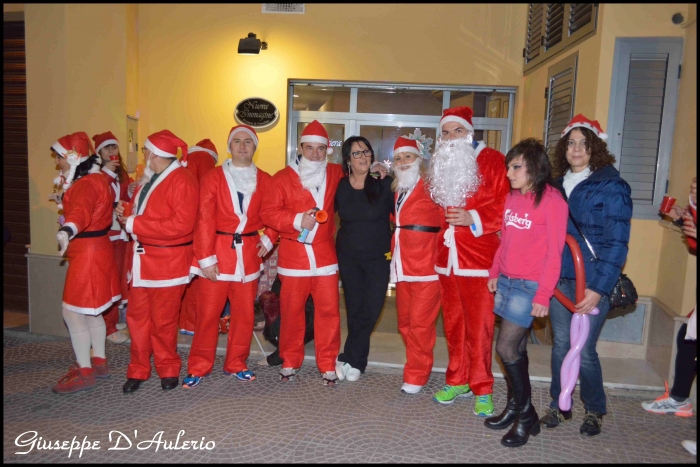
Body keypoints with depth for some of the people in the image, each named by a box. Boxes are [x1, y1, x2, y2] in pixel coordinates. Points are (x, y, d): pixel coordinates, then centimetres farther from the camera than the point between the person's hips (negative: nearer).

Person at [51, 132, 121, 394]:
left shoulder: (86, 184, -20)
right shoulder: (96, 179, 12)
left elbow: (81, 210, -42)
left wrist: (67, 230, -60)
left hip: (88, 253, -11)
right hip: (96, 248, 11)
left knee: (73, 312, -4)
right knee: (90, 311, 18)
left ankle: (85, 373, 6)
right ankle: (99, 362, 29)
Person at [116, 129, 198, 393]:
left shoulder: (182, 181, -15)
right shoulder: (150, 179, 14)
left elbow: (181, 225, -24)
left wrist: (134, 224, -19)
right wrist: (128, 213, 1)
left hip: (168, 262, -8)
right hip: (142, 259, 8)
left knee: (163, 321, 4)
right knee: (137, 317, 11)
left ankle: (168, 370, 23)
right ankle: (138, 371, 25)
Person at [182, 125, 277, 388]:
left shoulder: (265, 181, 7)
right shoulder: (213, 177, 0)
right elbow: (204, 220, -6)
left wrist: (269, 238, 0)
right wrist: (206, 257, -11)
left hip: (249, 254, 3)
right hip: (218, 252, -2)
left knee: (245, 313, 9)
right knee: (208, 312, 1)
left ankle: (236, 364, 25)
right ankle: (198, 368, 17)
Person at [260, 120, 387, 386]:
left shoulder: (335, 175, 8)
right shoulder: (284, 177, -1)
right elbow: (268, 212, -6)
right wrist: (297, 220, -19)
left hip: (325, 254, 2)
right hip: (293, 255, -2)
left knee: (328, 311, 2)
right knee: (291, 311, 8)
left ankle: (328, 365, 15)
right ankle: (290, 362, 25)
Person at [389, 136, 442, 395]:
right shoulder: (397, 191, 14)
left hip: (426, 267, -7)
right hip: (403, 268, 8)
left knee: (420, 325, -1)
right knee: (405, 323, 14)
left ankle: (416, 376, 12)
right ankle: (417, 367, 30)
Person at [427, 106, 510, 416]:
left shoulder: (491, 161, -3)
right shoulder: (439, 164, 15)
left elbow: (506, 205, -10)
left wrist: (473, 218, -18)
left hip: (478, 257, -5)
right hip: (447, 256, 6)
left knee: (479, 326, -1)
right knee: (453, 324, 13)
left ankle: (482, 389, 12)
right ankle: (457, 380, 26)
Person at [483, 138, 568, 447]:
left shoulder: (552, 201, -11)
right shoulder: (512, 197, 9)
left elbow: (554, 253, -12)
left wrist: (544, 294, -15)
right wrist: (494, 273, 14)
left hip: (529, 285, -6)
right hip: (506, 281, 6)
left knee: (507, 348, -6)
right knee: (516, 347, 12)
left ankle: (526, 414, 14)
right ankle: (514, 407, 26)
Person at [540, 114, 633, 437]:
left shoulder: (612, 187, -5)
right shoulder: (558, 185, 11)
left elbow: (616, 242, -10)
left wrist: (598, 288, -16)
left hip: (592, 283, -4)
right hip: (558, 279, 5)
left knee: (584, 351, 0)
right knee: (560, 345, 10)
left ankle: (594, 411, 24)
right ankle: (559, 406, 26)